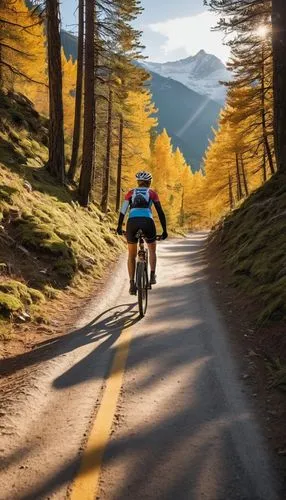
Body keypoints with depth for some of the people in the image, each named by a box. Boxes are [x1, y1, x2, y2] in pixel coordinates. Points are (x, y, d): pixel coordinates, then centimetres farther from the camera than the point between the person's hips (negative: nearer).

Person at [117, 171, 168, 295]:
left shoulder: (131, 193, 19)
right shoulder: (152, 193, 16)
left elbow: (123, 211, 11)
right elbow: (160, 212, 11)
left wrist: (119, 227, 21)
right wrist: (164, 230, 15)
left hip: (132, 223, 1)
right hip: (147, 222, -1)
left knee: (131, 255, 17)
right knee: (152, 250, 26)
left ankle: (132, 284, 10)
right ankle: (152, 276, 10)